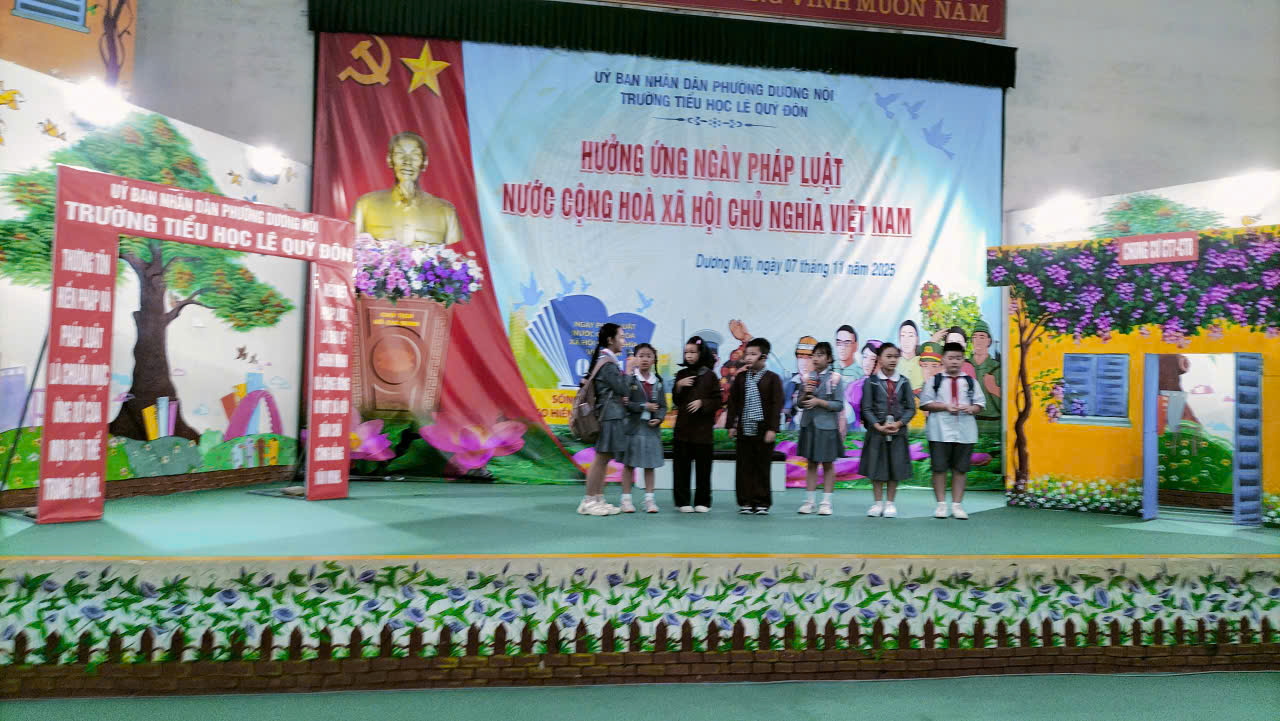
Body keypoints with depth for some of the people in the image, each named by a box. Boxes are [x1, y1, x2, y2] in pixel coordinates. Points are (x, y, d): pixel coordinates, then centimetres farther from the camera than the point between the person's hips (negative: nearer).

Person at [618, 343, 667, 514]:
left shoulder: (658, 381, 8)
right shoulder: (629, 379, -5)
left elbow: (663, 406, 8)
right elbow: (625, 402, -13)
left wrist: (659, 419, -10)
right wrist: (644, 406, -15)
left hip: (652, 428, 4)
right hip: (633, 426, -3)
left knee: (650, 465, 8)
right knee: (629, 464, 4)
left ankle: (649, 499, 16)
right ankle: (626, 500, 11)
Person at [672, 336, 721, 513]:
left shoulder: (709, 375, 0)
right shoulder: (681, 374, 8)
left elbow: (717, 402, 1)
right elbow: (675, 402, 10)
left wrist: (702, 402, -15)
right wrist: (679, 387, -6)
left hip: (703, 427, -2)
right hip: (683, 427, 2)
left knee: (703, 467, 3)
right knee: (681, 466, 2)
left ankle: (702, 502, 15)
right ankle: (682, 501, 11)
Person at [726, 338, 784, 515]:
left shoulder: (772, 378, -3)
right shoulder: (741, 377, 8)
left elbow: (777, 405, -6)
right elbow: (733, 401, 11)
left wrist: (772, 429, -12)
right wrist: (731, 425, 5)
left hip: (763, 431, -3)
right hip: (743, 430, 3)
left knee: (762, 468, 3)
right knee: (744, 468, 5)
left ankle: (762, 503, 12)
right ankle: (745, 502, 13)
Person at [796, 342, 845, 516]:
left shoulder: (835, 378, -6)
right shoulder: (807, 377, 6)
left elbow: (839, 405, -9)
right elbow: (800, 404, 10)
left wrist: (818, 401, -17)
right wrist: (805, 394, -10)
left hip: (827, 426, -3)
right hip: (808, 425, 4)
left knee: (828, 464, 6)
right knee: (811, 463, 10)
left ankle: (826, 502, 13)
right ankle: (808, 501, 15)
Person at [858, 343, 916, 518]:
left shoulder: (903, 382, 3)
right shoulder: (872, 382, -2)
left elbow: (911, 408, 2)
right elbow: (866, 408, -3)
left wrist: (899, 423, -13)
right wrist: (878, 426, -15)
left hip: (898, 431, 1)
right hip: (876, 431, -1)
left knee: (895, 467, 5)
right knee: (876, 467, 4)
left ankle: (890, 503, 17)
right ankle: (878, 502, 17)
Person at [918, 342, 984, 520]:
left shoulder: (970, 382, 10)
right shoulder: (934, 381, 4)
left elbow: (980, 403, 10)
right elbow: (924, 403, -1)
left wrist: (972, 409, -13)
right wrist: (945, 407, -13)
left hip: (965, 432, 2)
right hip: (940, 431, -2)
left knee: (960, 469, 5)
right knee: (939, 468, 0)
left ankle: (957, 505, 12)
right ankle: (941, 504, 10)